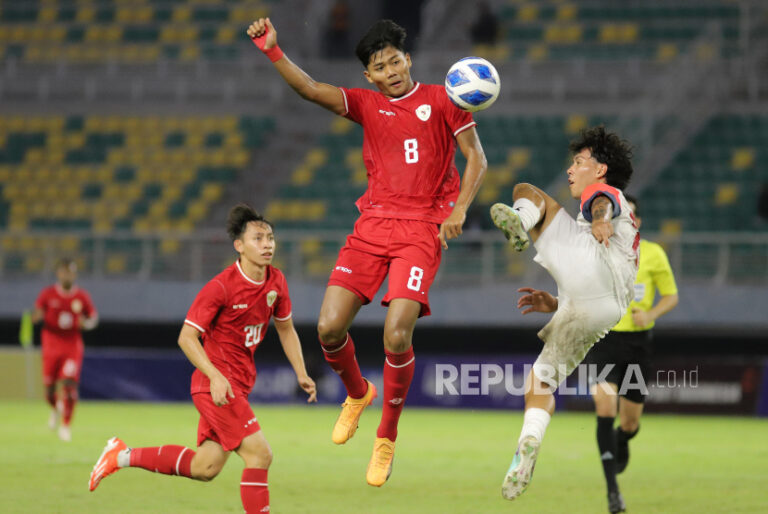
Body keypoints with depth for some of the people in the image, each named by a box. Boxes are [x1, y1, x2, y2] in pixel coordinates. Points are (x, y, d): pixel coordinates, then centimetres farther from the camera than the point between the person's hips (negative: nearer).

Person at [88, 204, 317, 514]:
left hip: (238, 384, 8)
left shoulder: (276, 282, 3)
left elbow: (286, 330, 19)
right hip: (217, 383, -8)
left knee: (204, 468, 12)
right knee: (260, 455, -15)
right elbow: (187, 337, -16)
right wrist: (215, 376, -28)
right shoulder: (221, 287, -17)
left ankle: (123, 456, 24)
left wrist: (301, 374, 9)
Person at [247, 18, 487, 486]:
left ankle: (387, 438, 3)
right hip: (373, 224, 3)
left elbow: (477, 158, 4)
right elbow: (310, 89, -1)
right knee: (329, 328, -9)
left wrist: (459, 209, -10)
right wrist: (273, 52, -17)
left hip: (423, 228, -3)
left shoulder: (442, 101, 5)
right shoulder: (366, 104, 12)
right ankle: (357, 394, 25)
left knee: (397, 336, -19)